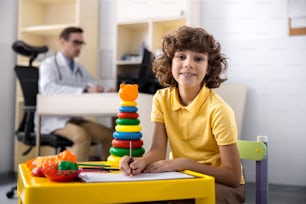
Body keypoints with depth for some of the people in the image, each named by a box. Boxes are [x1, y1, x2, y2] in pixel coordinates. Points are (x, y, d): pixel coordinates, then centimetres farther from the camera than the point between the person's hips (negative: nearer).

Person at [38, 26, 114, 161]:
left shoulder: (79, 68, 17)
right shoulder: (49, 64, -4)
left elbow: (95, 88, 9)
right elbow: (48, 88, -25)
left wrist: (105, 92, -18)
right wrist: (84, 91, -36)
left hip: (75, 118, 7)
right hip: (54, 119, -6)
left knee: (109, 135, -13)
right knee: (83, 136, -33)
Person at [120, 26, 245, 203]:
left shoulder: (218, 110, -21)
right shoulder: (162, 99, -4)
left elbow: (233, 176, -20)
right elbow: (158, 150, -9)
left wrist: (183, 163, -29)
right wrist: (142, 162, -32)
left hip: (223, 186, -4)